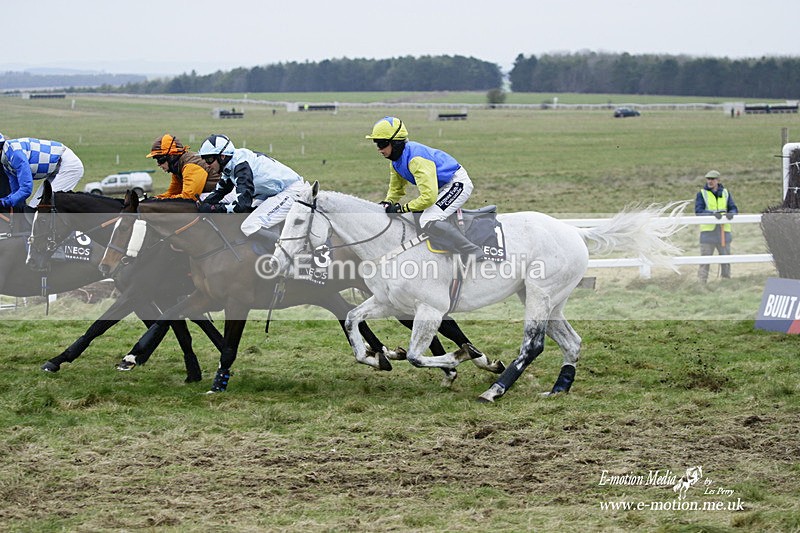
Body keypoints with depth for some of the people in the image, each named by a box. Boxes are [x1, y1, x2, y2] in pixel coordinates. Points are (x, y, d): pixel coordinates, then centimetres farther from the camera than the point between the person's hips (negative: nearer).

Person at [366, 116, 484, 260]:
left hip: (458, 183, -11)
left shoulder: (416, 160, -30)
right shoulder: (396, 159, 1)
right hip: (443, 187, 11)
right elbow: (396, 188, 17)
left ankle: (475, 254, -23)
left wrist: (402, 208, -25)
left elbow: (428, 196, -34)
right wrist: (387, 203, -2)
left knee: (428, 222, -26)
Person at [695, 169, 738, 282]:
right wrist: (712, 214, -26)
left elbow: (733, 208, 7)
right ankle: (701, 282, -4)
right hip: (708, 230, -3)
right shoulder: (702, 194, 2)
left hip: (723, 230, 3)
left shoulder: (725, 193, 12)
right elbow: (698, 211, -10)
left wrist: (731, 213, -18)